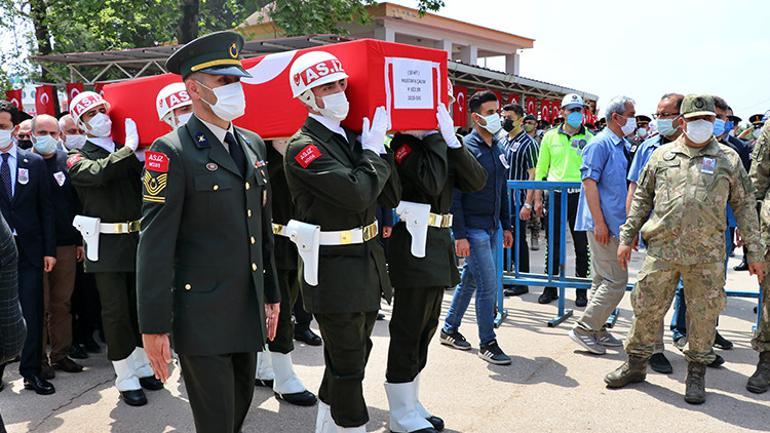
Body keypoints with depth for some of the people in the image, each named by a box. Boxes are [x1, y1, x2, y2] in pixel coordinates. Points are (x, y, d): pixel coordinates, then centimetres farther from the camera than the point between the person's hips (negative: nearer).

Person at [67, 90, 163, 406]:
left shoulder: (126, 151, 12)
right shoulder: (78, 159, 0)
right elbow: (98, 173, -22)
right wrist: (129, 148, -17)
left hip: (138, 239, 4)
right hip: (107, 244, -4)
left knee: (140, 305, 13)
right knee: (116, 311, 0)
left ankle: (142, 366, 28)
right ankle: (126, 379, 11)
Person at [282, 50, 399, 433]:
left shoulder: (352, 137, 10)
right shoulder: (303, 147, -14)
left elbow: (391, 197, 8)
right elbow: (357, 193, -26)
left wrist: (378, 146, -2)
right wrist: (372, 150, -10)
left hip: (367, 263, 8)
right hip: (334, 270, -8)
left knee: (348, 358, 21)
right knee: (348, 366, 3)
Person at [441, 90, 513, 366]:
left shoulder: (497, 148, 12)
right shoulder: (465, 148, -13)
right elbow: (453, 195, -15)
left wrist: (506, 226, 17)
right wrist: (459, 235, -19)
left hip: (491, 228, 8)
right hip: (472, 228, -8)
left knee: (469, 280, 16)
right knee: (488, 285, -7)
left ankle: (449, 330, 29)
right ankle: (487, 344, 6)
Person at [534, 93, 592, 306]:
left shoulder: (590, 139, 3)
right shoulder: (550, 137, 7)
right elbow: (540, 169, 9)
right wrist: (537, 199, 5)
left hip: (580, 195, -1)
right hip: (555, 195, 1)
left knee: (581, 245, 5)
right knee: (553, 243, 6)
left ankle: (581, 291, 16)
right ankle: (550, 288, 16)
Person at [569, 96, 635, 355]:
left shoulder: (622, 146, 17)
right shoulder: (600, 144, -11)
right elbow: (589, 182, -17)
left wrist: (629, 225, 20)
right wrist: (599, 222, -22)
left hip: (615, 224, 10)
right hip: (604, 224, -9)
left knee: (603, 280, 14)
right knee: (616, 281, -9)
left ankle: (597, 331, 23)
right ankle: (584, 329, -1)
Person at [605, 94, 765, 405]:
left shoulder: (728, 159, 7)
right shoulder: (663, 155, 9)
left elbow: (744, 205, 9)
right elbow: (642, 198, 13)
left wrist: (754, 251, 6)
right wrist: (627, 237, 10)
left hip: (707, 254, 0)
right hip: (661, 249, 1)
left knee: (704, 314, 6)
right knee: (646, 308, 6)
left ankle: (696, 373, 24)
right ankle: (636, 364, 23)